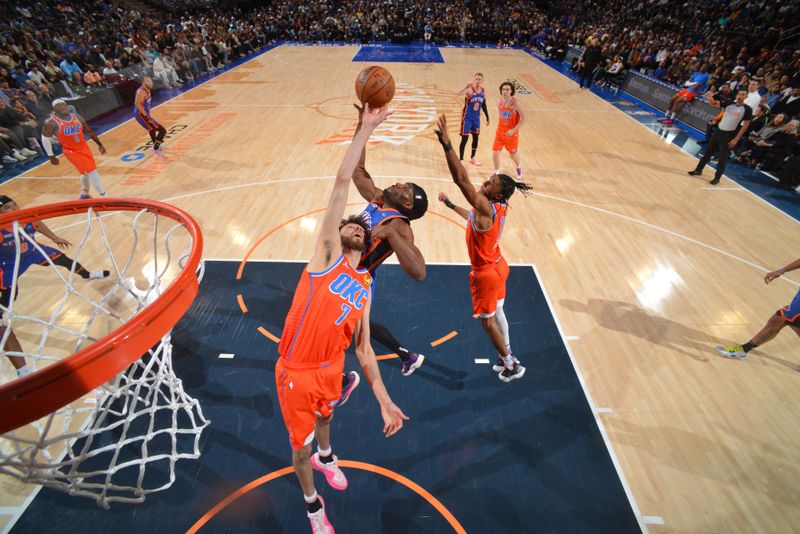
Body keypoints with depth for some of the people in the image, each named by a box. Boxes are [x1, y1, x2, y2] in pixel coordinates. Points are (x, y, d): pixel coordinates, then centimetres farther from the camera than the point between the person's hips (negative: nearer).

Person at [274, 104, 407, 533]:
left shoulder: (365, 287, 2)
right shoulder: (327, 251, -10)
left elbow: (363, 348, 3)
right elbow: (342, 183, -17)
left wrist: (384, 401, -2)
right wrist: (366, 129, -16)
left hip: (332, 369, 5)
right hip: (296, 373, -4)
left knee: (325, 417, 32)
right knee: (301, 448, 14)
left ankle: (326, 457, 66)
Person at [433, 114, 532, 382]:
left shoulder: (487, 208, -30)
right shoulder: (499, 207, -2)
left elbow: (461, 179, -41)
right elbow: (473, 218, 16)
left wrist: (446, 143, -44)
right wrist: (449, 204, 20)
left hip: (486, 272, -9)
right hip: (497, 266, 9)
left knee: (488, 321, 10)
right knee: (497, 314, 23)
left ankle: (511, 365, 28)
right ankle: (506, 357, 40)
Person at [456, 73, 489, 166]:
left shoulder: (483, 91, 2)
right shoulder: (469, 90, -16)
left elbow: (484, 105, 14)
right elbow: (459, 93, -37)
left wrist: (487, 117, 16)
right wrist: (467, 86, -54)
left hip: (476, 118, 6)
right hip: (467, 117, -6)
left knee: (476, 138, 12)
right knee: (465, 138, -4)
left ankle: (472, 158, 30)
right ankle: (461, 160, 5)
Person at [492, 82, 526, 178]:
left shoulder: (515, 103, -18)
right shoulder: (500, 102, -2)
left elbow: (523, 118, -17)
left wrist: (514, 130, -23)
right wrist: (498, 125, 12)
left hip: (512, 133, -4)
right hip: (500, 132, 4)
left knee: (513, 154, 14)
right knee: (495, 153, -2)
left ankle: (519, 167, 46)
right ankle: (496, 173, 18)